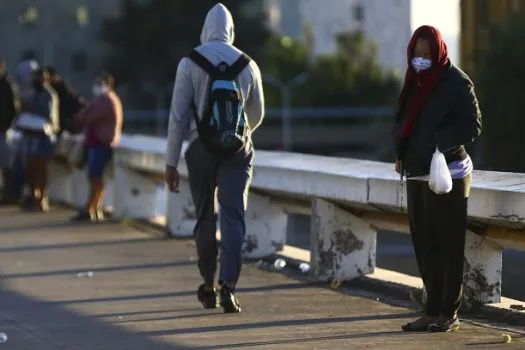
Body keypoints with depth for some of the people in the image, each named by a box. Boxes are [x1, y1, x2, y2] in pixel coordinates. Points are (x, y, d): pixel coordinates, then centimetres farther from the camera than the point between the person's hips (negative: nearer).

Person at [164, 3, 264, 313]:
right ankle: (228, 285, -17)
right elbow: (257, 115, 16)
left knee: (205, 217, 12)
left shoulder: (190, 63, -3)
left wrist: (171, 162, -1)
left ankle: (209, 287, 21)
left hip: (202, 148, 0)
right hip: (238, 148, 1)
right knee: (234, 216, -3)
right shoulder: (248, 64, 4)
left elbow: (179, 114, -6)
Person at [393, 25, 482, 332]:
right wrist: (402, 154, 4)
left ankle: (449, 314, 2)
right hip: (417, 174, 7)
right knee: (425, 246, 8)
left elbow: (473, 126, -12)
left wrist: (441, 142, -24)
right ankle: (433, 311, 14)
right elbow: (403, 122, 20)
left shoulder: (457, 82, -8)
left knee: (448, 246, -3)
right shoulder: (415, 82, 12)